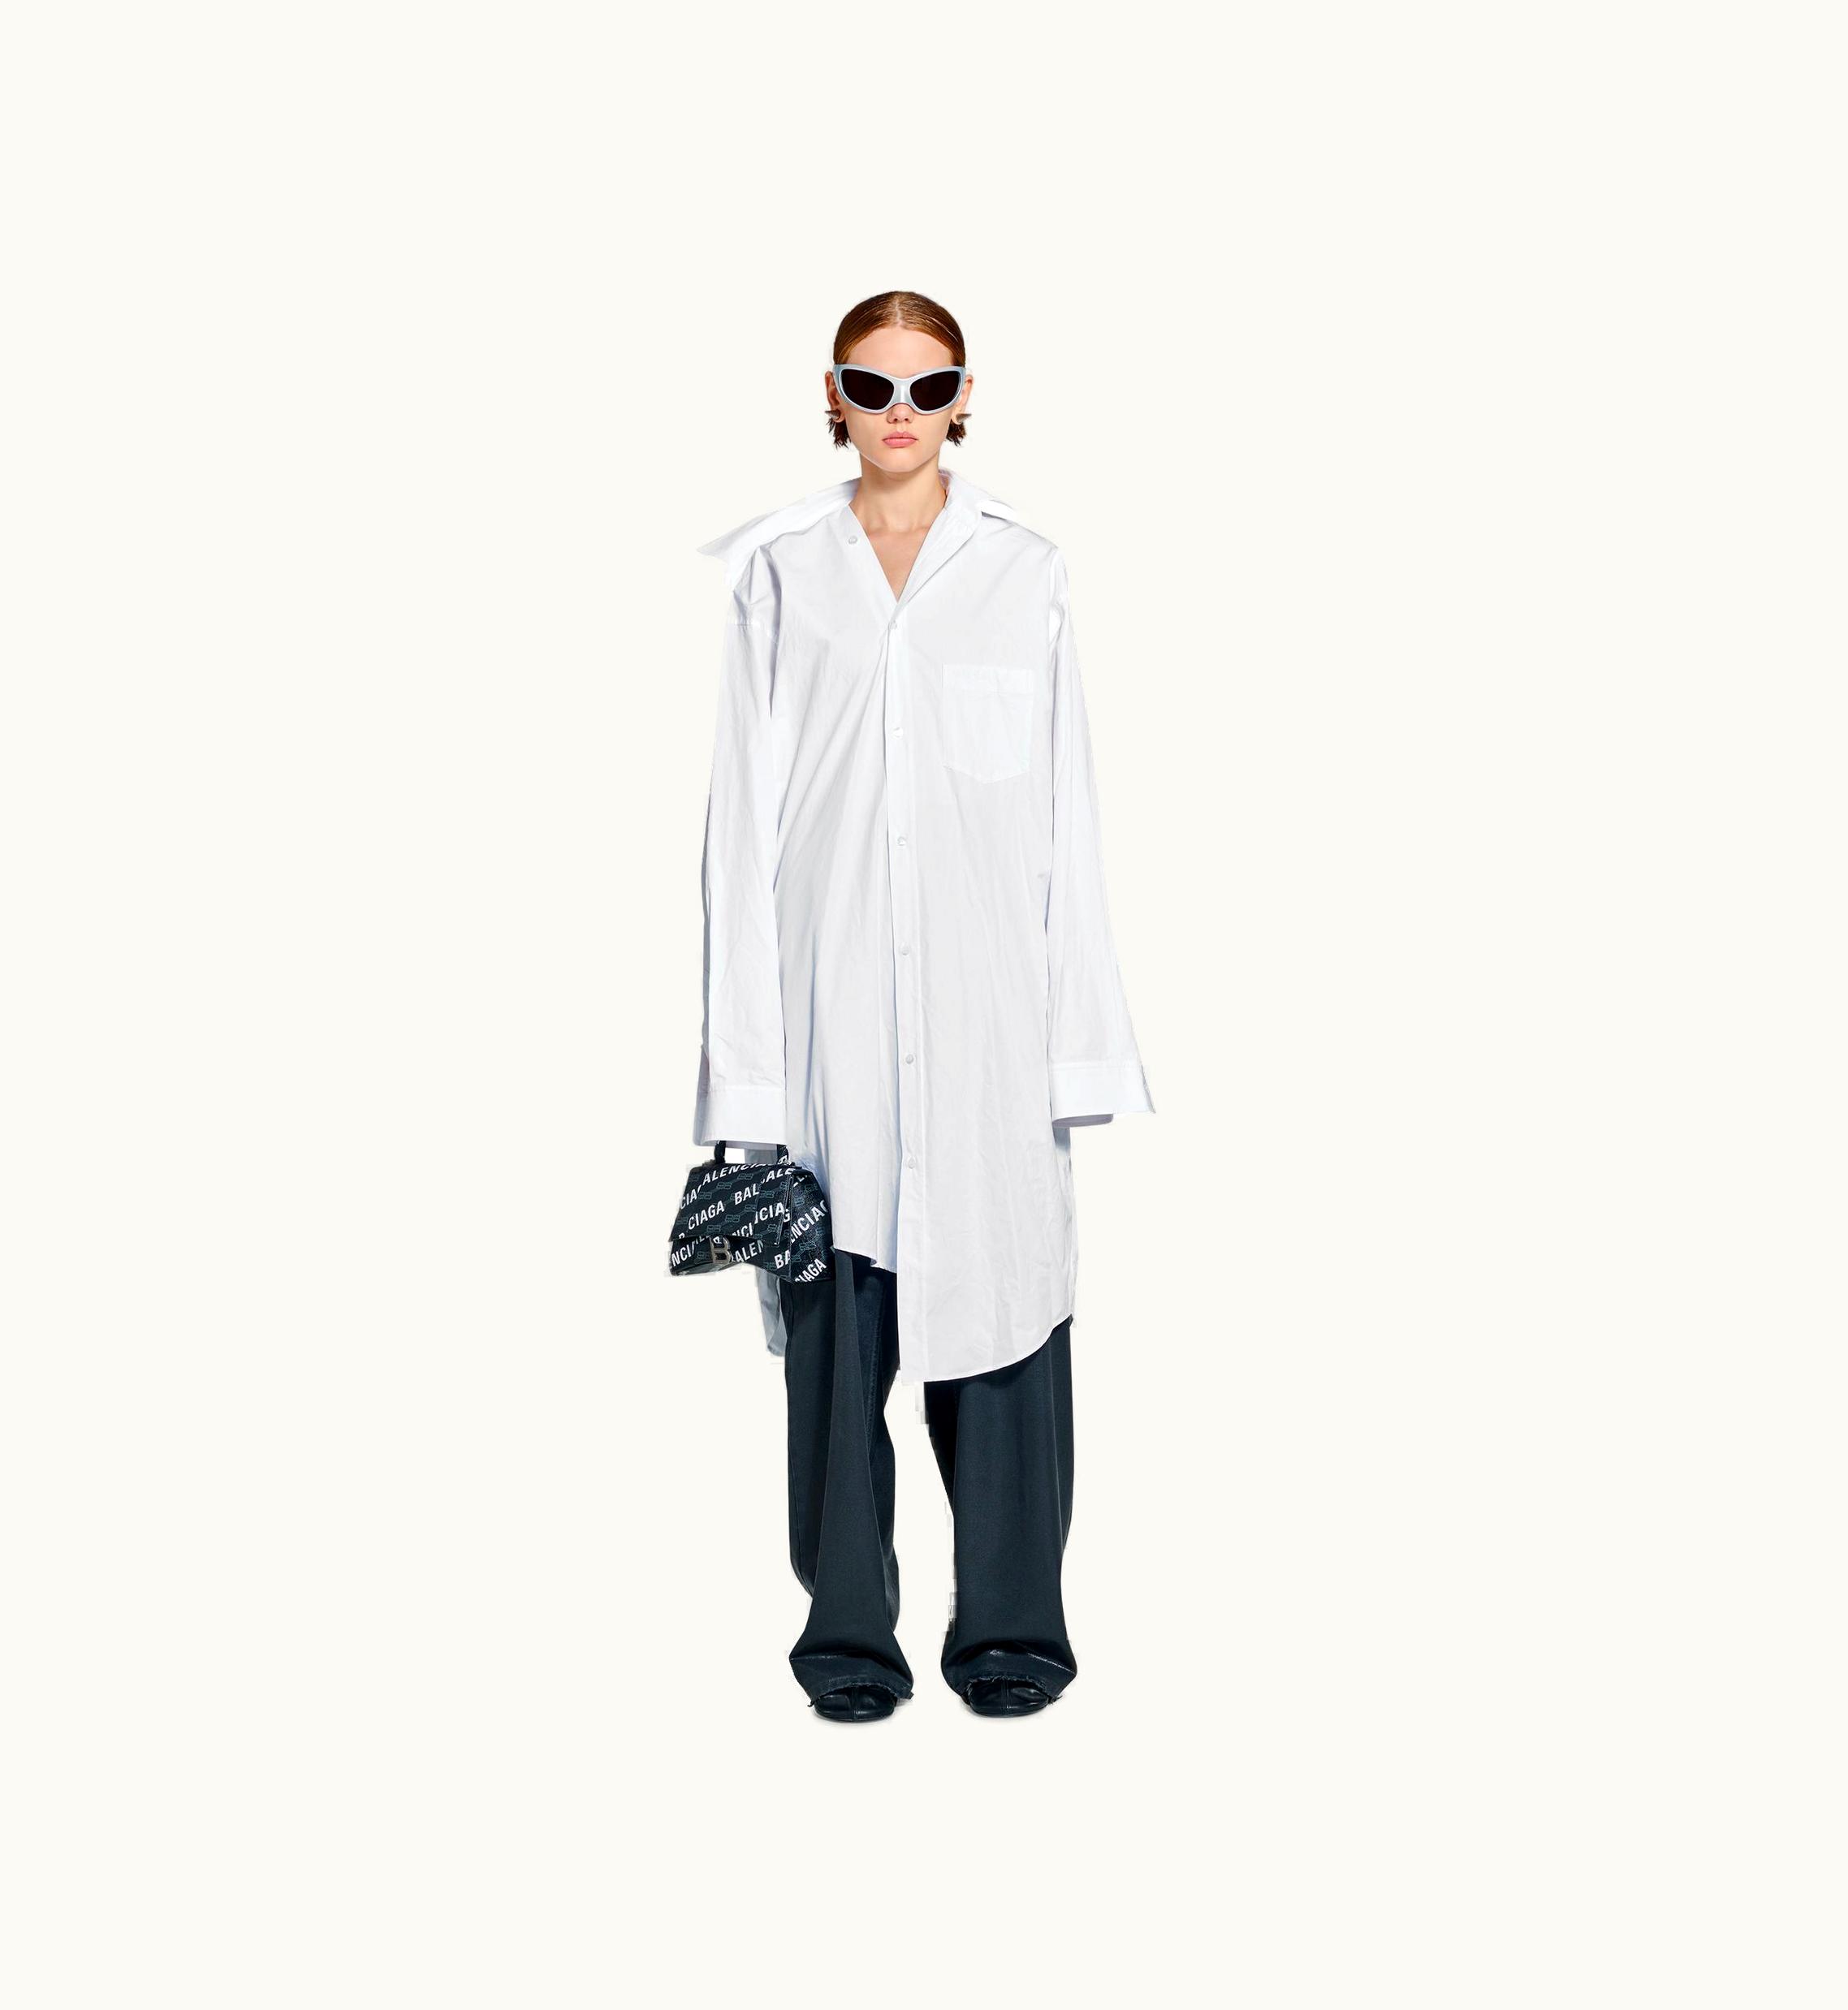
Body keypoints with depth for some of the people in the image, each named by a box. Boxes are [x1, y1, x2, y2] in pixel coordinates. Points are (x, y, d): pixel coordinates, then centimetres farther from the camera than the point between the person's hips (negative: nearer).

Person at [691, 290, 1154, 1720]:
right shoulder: (779, 572, 6)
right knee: (838, 1308, 3)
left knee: (998, 1287, 2)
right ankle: (850, 1628, 17)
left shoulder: (1025, 572, 7)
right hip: (834, 989, 0)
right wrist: (747, 1050, -2)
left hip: (986, 991, 0)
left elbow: (1067, 812, 6)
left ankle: (1012, 1625, 17)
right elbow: (747, 811, 4)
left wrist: (1079, 1036, 0)